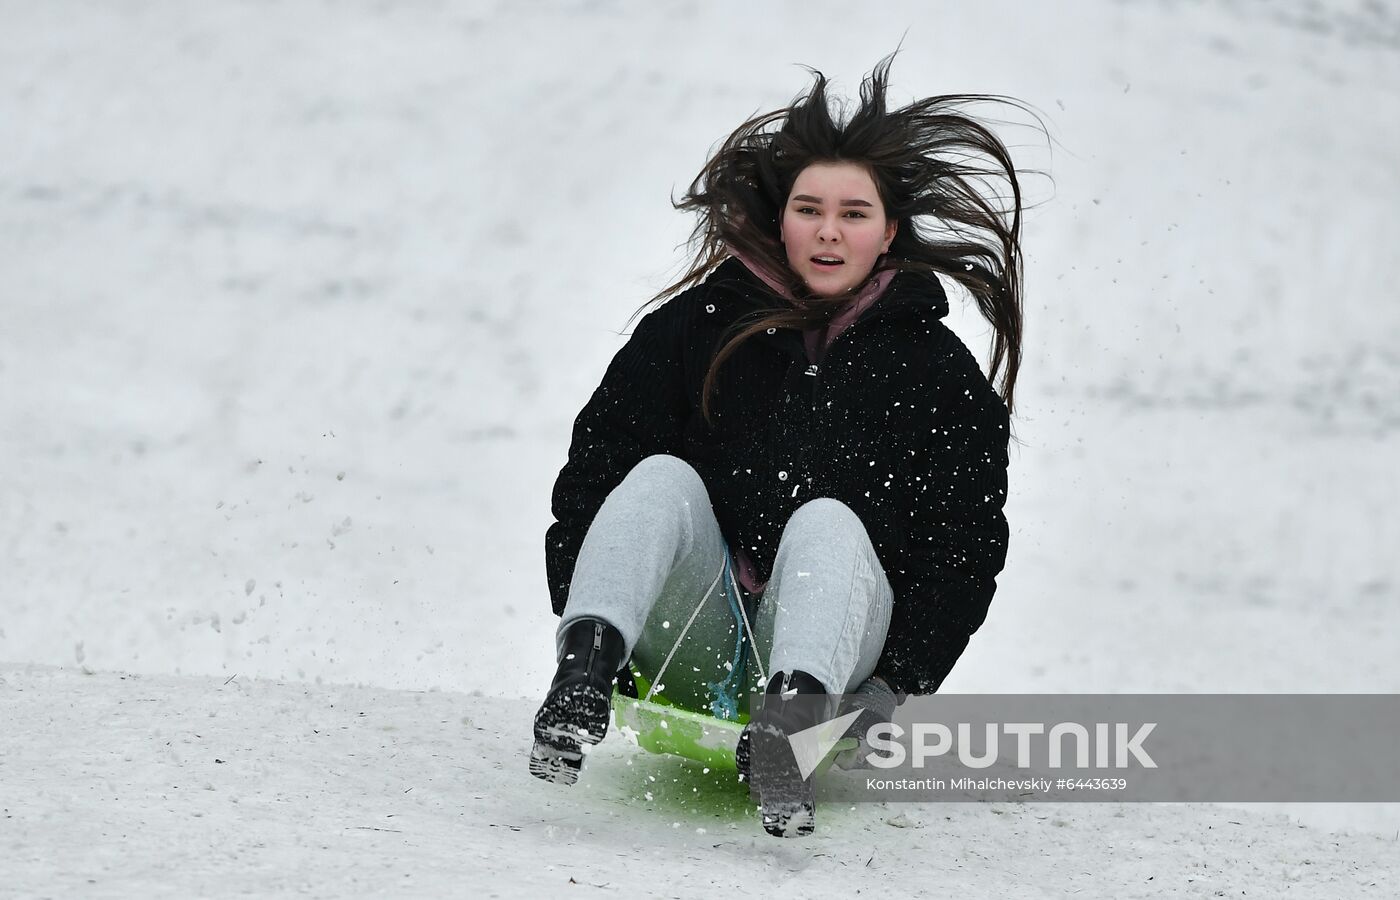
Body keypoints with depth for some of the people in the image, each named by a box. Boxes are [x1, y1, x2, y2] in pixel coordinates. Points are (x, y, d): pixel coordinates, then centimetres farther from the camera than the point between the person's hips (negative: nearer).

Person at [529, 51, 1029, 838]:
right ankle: (582, 680, -46)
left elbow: (963, 550, 0)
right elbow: (592, 476, 2)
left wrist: (899, 683, -13)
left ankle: (793, 720, -57)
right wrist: (587, 635, -9)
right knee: (660, 477, -22)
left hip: (829, 638, -1)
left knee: (827, 518, -29)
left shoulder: (938, 372, 3)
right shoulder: (696, 326, 5)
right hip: (689, 642, 1)